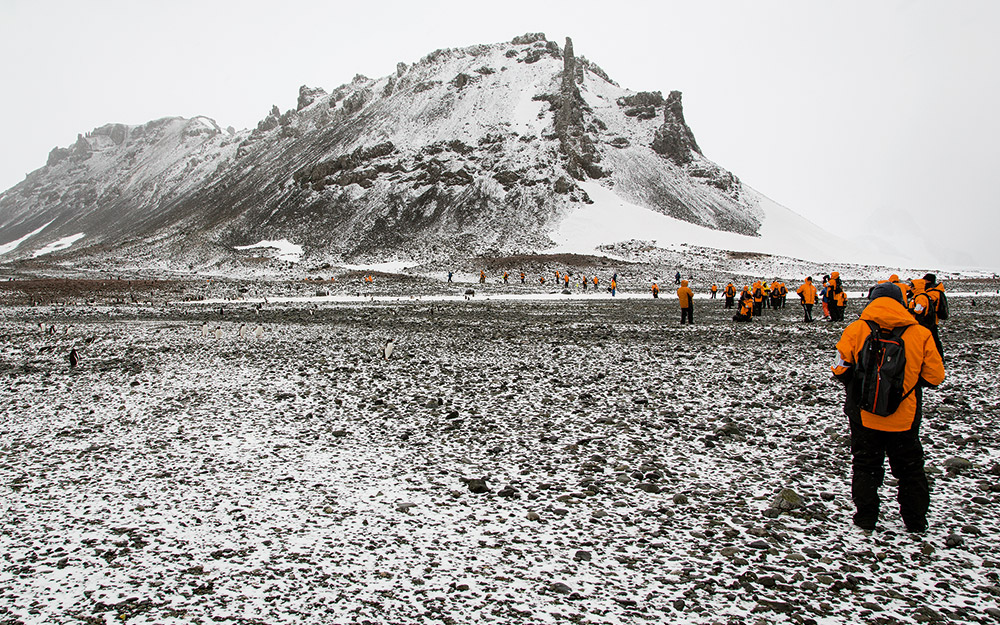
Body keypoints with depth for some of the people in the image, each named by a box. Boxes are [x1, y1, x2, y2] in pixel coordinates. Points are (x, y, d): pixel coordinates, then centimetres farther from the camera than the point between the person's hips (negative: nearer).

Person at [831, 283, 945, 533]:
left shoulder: (855, 330, -9)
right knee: (910, 469, 18)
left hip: (864, 416, -1)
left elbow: (840, 369, -7)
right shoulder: (921, 334, -7)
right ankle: (915, 520, 25)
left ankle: (866, 517, 16)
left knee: (865, 466, 15)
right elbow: (934, 376, -2)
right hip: (904, 419, 1)